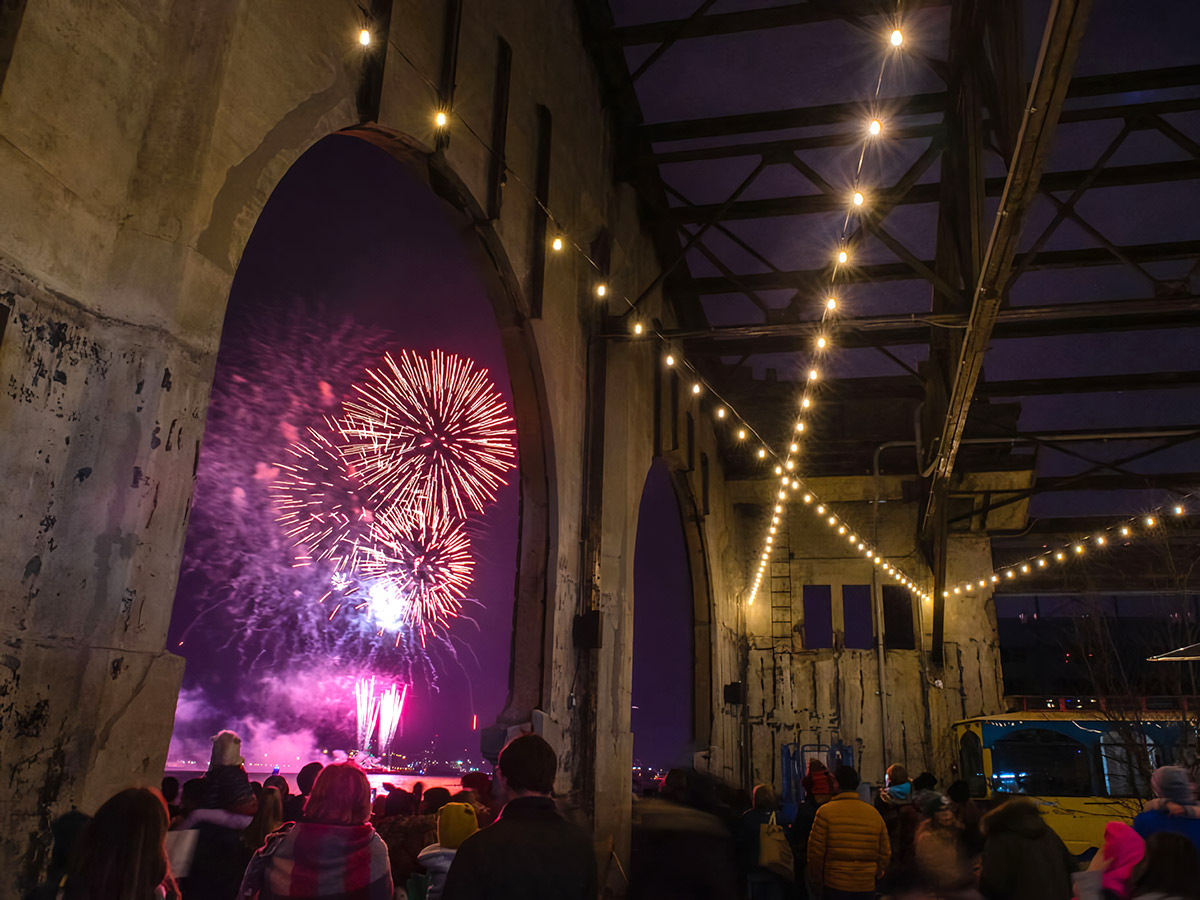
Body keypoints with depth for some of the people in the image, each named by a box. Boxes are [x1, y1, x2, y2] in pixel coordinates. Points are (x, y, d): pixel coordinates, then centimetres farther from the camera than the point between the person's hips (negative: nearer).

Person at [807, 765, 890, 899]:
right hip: (867, 888, 4)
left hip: (835, 888, -3)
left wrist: (815, 880, 6)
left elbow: (816, 851, -8)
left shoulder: (826, 811, -9)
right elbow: (885, 853, 8)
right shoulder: (874, 813, 2)